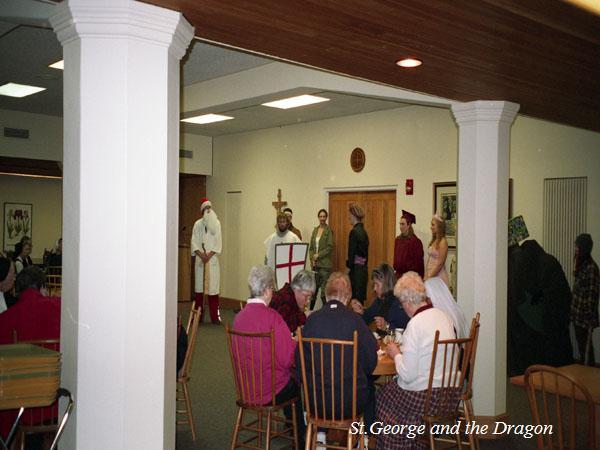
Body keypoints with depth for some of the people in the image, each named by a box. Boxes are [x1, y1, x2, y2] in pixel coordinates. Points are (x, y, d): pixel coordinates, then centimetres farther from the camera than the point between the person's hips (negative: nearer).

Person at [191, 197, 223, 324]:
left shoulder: (216, 223, 5)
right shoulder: (197, 224, 8)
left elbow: (218, 243, 0)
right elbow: (194, 242, 2)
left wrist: (209, 255, -12)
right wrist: (201, 255, -12)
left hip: (212, 259, -1)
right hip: (200, 259, 1)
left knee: (213, 287, -4)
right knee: (199, 287, 2)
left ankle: (215, 316, -1)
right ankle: (198, 315, 9)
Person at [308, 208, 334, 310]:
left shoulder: (329, 230, -3)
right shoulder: (315, 230, 14)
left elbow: (329, 247, -9)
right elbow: (311, 247, 15)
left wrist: (318, 255, -10)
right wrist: (312, 259, 1)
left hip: (325, 264, -5)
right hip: (315, 264, 5)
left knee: (324, 290, -5)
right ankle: (310, 310, 17)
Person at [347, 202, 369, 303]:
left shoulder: (354, 231, -14)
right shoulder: (363, 231, 12)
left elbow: (351, 254, -16)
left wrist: (349, 271, -12)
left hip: (356, 269, -9)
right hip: (364, 269, 9)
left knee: (356, 299, -4)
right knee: (361, 299, 13)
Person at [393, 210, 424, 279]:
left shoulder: (415, 241, -11)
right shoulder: (397, 240, 7)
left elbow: (418, 262, -10)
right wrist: (395, 268, 10)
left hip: (410, 275, -6)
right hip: (398, 274, 6)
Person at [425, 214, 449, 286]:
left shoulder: (443, 242, -10)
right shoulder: (433, 241, 13)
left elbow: (440, 263, -14)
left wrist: (430, 277, -13)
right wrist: (426, 276, 7)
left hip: (439, 276, -7)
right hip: (430, 275, 7)